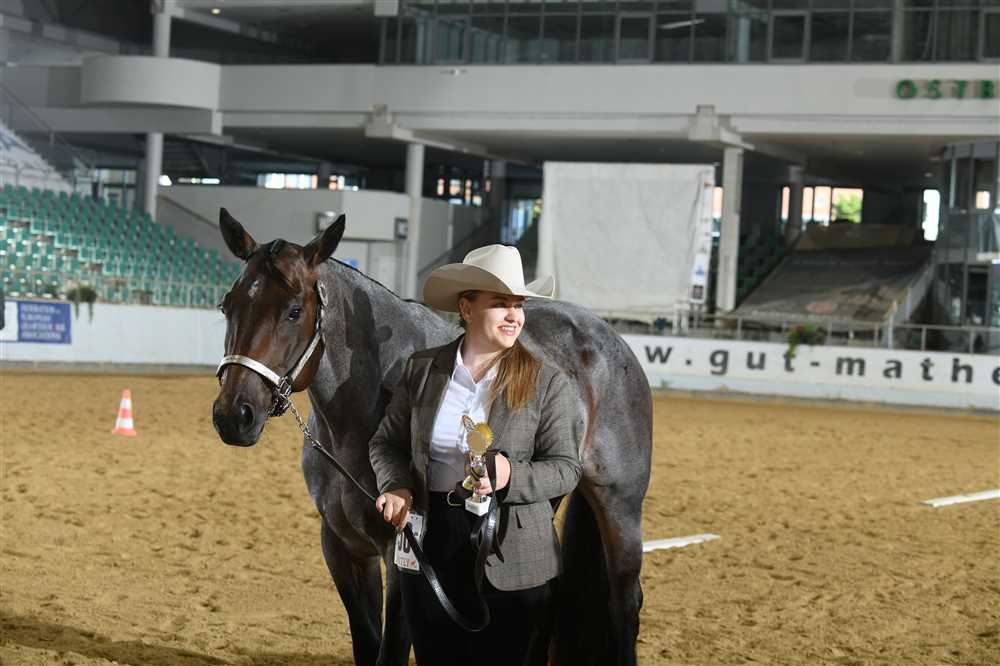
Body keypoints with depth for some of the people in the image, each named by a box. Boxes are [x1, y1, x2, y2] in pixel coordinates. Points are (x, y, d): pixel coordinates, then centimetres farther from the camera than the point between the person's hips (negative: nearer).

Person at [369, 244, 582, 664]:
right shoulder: (422, 369, 3)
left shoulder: (547, 384, -5)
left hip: (509, 562, -3)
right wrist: (396, 485, -10)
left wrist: (511, 475, -24)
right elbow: (387, 441, 11)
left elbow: (566, 467, -5)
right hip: (430, 546, 3)